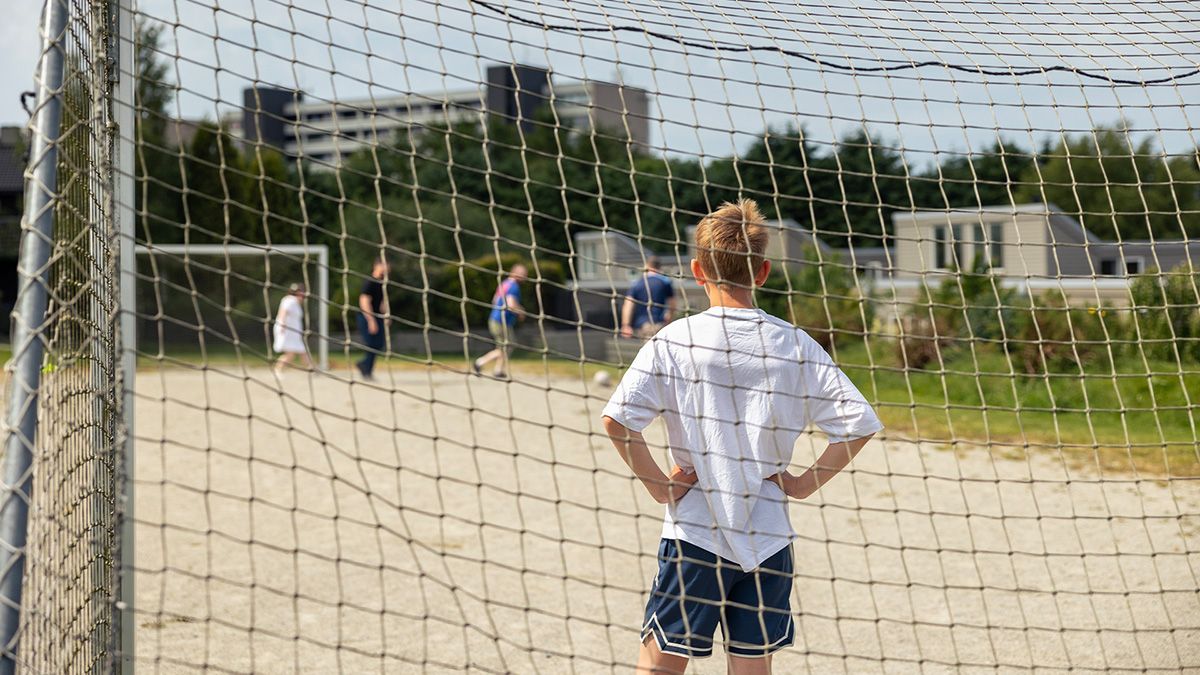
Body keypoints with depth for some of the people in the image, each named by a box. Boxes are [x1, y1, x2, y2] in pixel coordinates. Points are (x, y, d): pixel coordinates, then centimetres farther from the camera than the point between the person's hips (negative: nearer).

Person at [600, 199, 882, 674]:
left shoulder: (674, 340, -5)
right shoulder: (794, 344, 1)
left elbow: (616, 419, -15)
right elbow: (860, 423, -2)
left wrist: (659, 486, -5)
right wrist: (805, 483, 4)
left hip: (695, 533, -2)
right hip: (768, 539, 2)